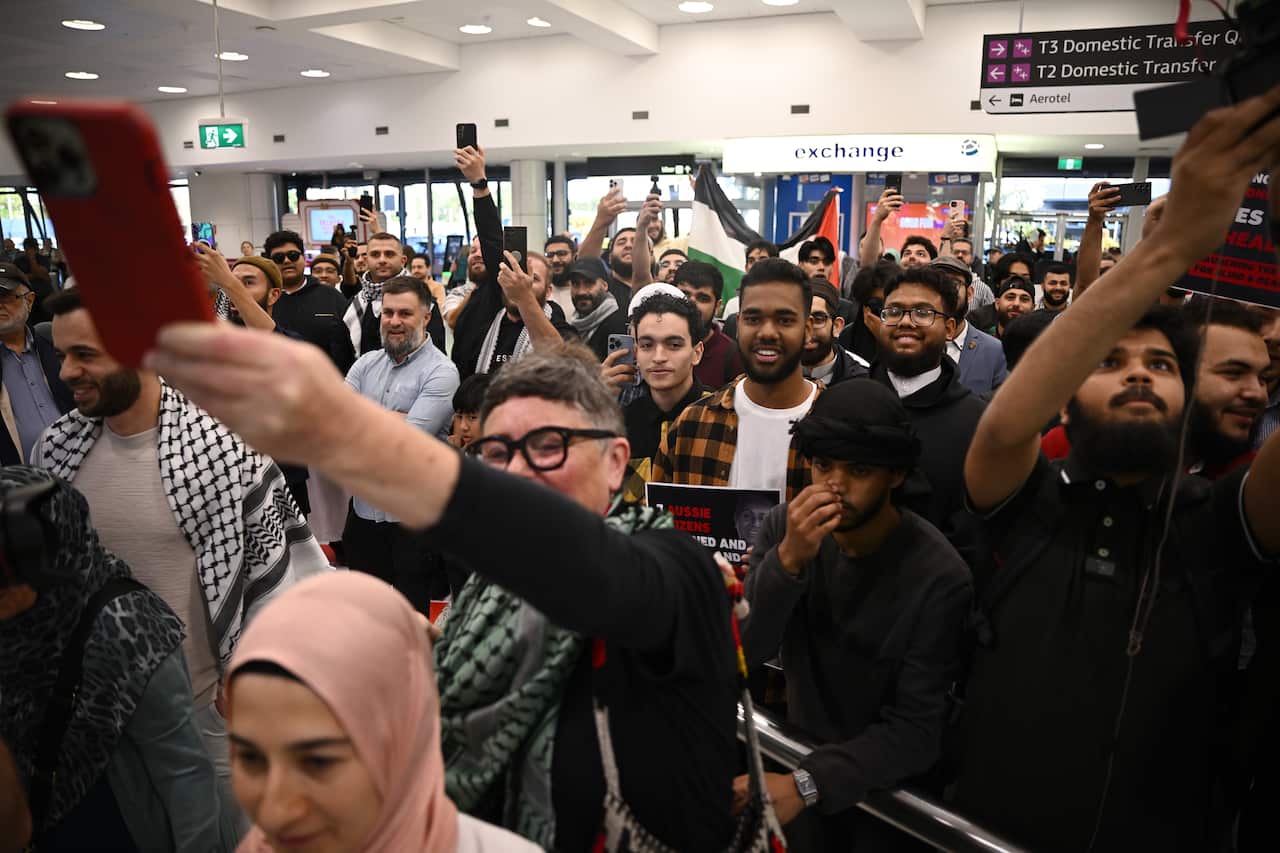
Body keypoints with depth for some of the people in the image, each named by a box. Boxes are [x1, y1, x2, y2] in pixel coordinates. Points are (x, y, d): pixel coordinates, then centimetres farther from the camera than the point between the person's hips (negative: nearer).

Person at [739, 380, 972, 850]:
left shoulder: (939, 577, -24)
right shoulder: (785, 525, -13)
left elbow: (915, 733, -23)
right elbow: (743, 652, -18)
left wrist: (805, 784, -34)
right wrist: (788, 559, -33)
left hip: (883, 790, -3)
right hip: (798, 752, 4)